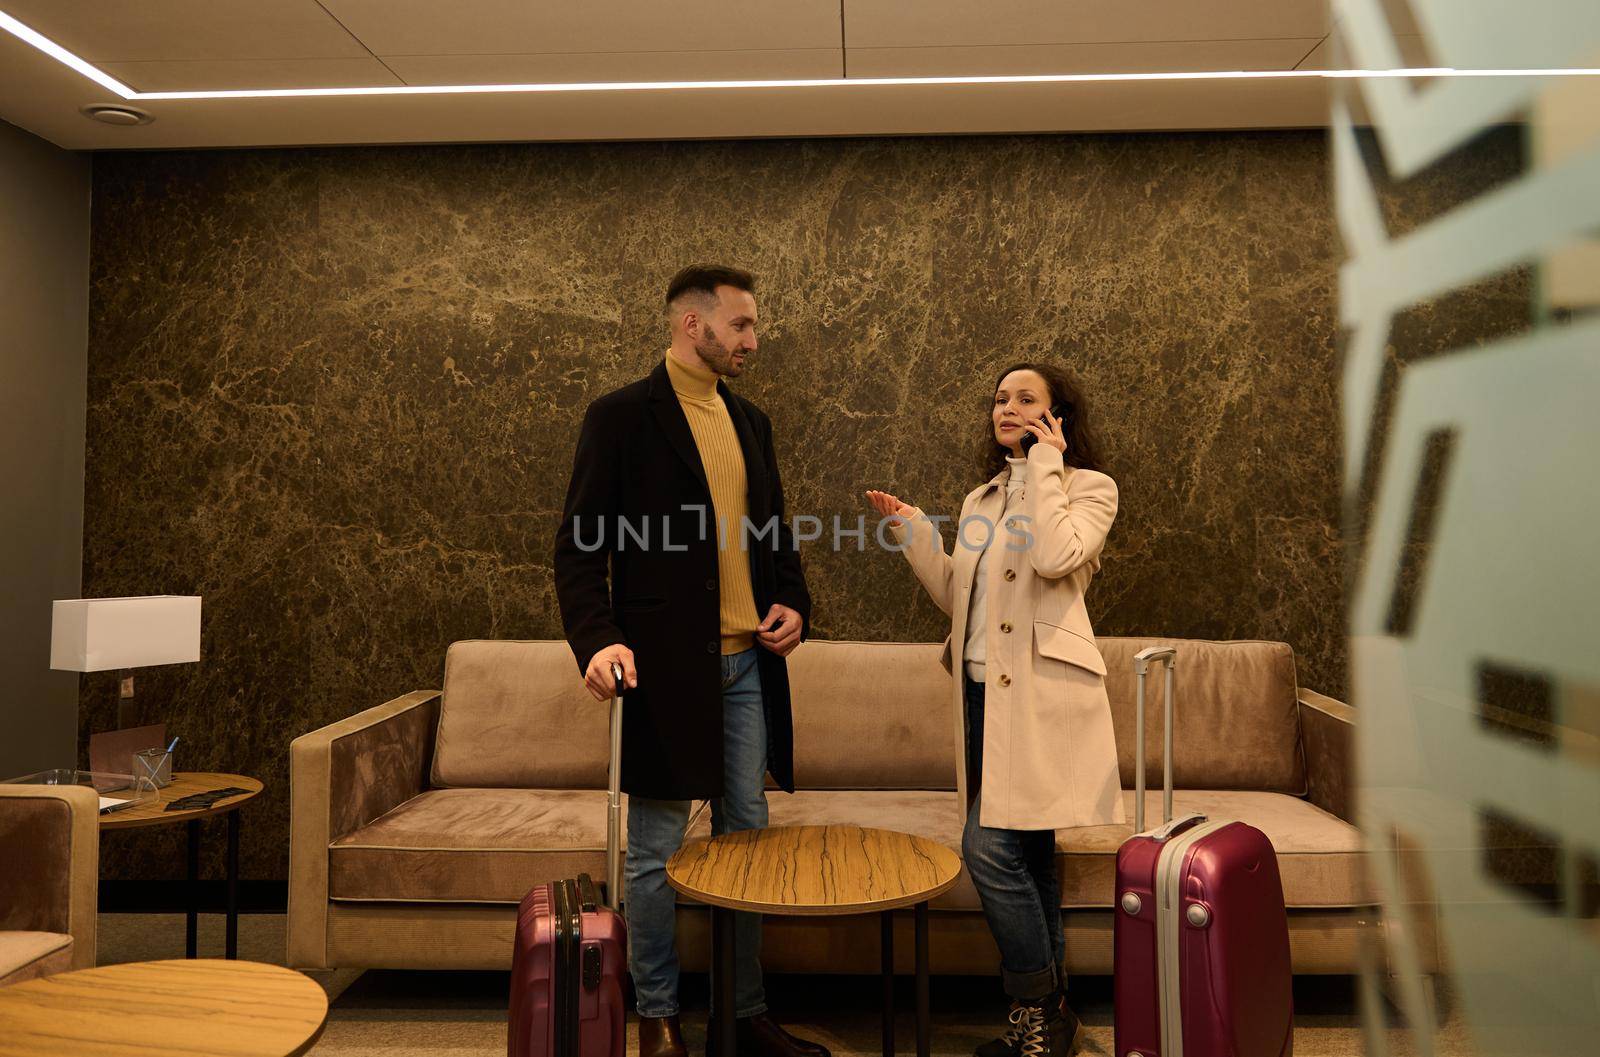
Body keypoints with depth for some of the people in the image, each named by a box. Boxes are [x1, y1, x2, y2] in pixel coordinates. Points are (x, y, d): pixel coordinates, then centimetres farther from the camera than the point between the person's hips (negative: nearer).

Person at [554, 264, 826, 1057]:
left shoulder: (750, 422, 14)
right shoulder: (622, 417, -5)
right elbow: (578, 547, -8)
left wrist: (793, 602, 3)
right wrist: (597, 638, -22)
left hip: (745, 664, 6)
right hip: (665, 665, -6)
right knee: (657, 855, 6)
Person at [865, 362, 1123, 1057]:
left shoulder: (1089, 487, 0)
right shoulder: (981, 500, 19)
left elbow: (1055, 557, -21)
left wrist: (1044, 465, -10)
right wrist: (910, 529, 9)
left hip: (1039, 694, -7)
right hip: (983, 692, 7)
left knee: (990, 847, -12)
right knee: (1027, 855, 13)